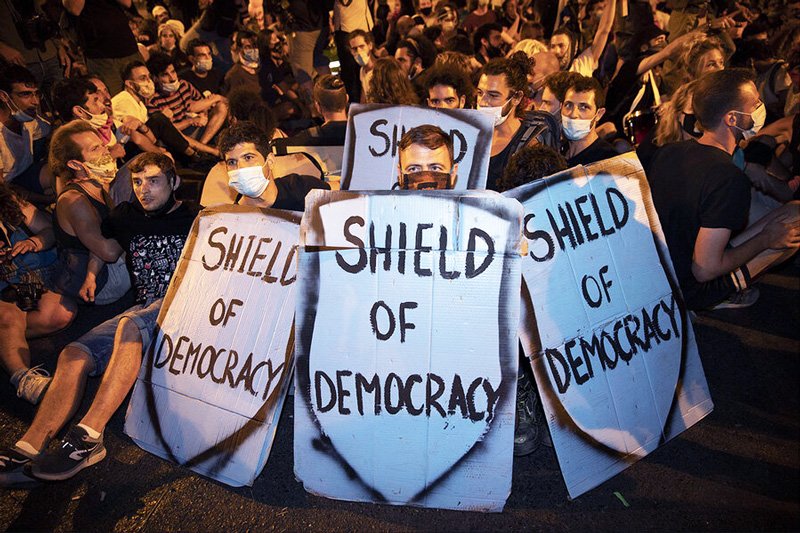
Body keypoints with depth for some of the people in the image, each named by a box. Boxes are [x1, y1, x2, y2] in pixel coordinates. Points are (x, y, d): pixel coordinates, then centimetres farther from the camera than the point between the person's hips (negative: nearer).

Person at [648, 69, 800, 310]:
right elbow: (705, 270, -25)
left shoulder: (667, 152, -5)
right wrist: (765, 240, -9)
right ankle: (726, 295, 5)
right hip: (690, 292, -7)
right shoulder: (730, 179, -27)